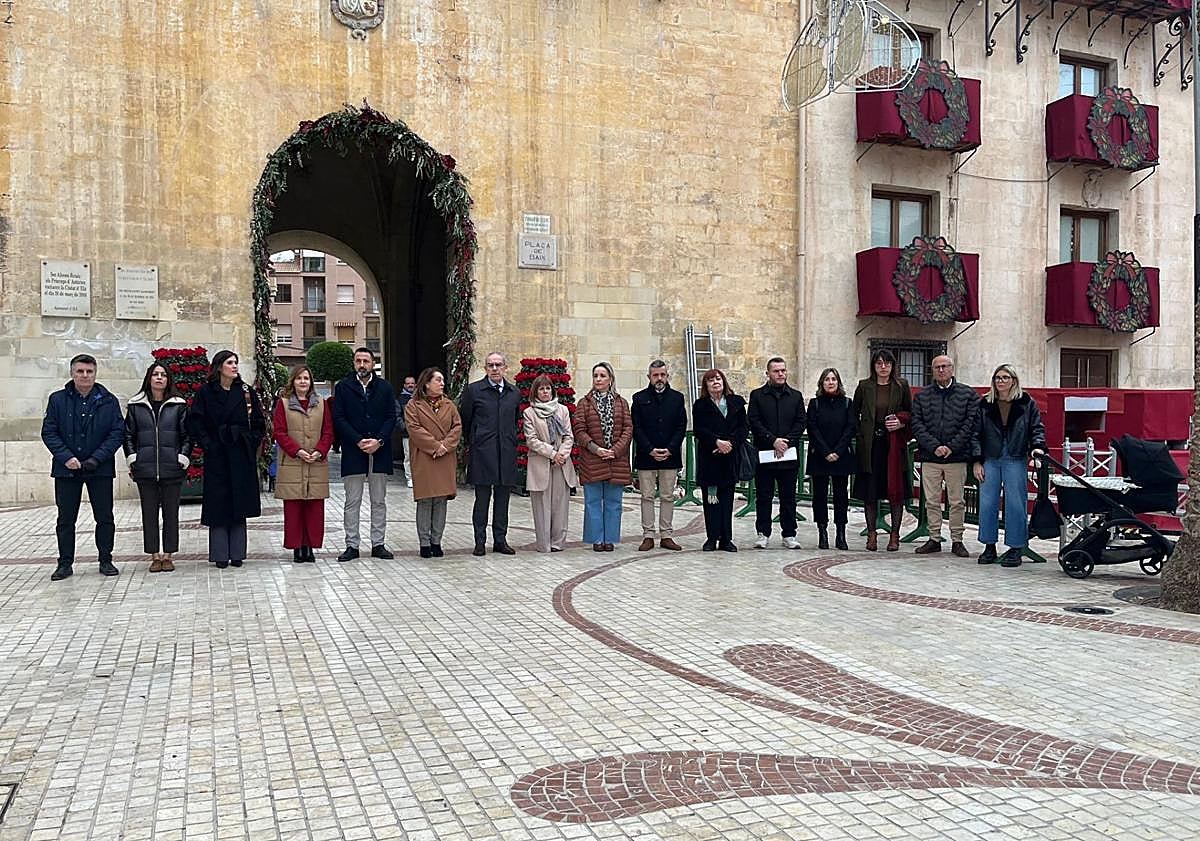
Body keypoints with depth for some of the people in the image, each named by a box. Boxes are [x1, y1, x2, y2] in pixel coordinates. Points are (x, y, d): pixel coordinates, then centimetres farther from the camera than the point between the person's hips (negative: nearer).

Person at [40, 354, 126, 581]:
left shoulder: (108, 401, 1)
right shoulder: (57, 399, 3)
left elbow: (118, 432, -3)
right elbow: (48, 432, 0)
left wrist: (96, 459, -13)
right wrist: (66, 457, -14)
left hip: (100, 469, 0)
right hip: (66, 469, 1)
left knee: (105, 518, 6)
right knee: (65, 519, 7)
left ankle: (105, 560, 17)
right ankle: (65, 563, 16)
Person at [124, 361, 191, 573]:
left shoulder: (179, 406, 4)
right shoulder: (136, 406, 7)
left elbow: (186, 435, 6)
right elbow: (128, 434, 10)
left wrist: (183, 458, -3)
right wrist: (132, 459, 1)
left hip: (172, 468, -1)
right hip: (145, 468, 1)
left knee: (171, 513, 4)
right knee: (149, 513, 5)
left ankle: (168, 555, 13)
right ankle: (154, 555, 13)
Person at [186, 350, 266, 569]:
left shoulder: (246, 392, 7)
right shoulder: (205, 392, 0)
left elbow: (258, 422, 11)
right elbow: (195, 422, -3)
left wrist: (252, 443, 2)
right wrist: (207, 444, -8)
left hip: (241, 456, 2)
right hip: (217, 457, -2)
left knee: (240, 504, 5)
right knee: (218, 504, 0)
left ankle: (237, 553, 12)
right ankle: (220, 554, 7)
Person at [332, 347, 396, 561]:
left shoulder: (385, 387, 8)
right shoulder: (343, 387, 4)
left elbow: (391, 417, 4)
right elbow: (339, 419, -2)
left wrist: (379, 440, -11)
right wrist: (358, 441, -13)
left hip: (379, 451, 2)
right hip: (353, 452, -1)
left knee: (379, 501, 7)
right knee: (352, 502, 2)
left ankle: (378, 544, 13)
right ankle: (352, 545, 8)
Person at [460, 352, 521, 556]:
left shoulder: (514, 393, 9)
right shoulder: (473, 390, -1)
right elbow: (464, 420, 7)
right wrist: (472, 443, 11)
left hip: (506, 453, 3)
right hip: (482, 453, -3)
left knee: (502, 499, 8)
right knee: (482, 499, 0)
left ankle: (500, 540, 15)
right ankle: (480, 542, 7)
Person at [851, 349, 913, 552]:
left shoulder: (902, 386, 7)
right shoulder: (864, 386, 7)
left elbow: (911, 413, 11)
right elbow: (854, 414, 12)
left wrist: (901, 422, -8)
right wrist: (859, 435, 2)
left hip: (894, 443, 0)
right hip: (869, 444, 0)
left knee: (896, 490, 0)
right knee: (869, 491, 2)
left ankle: (894, 535, 7)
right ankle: (871, 534, 11)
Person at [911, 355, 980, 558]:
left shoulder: (968, 394, 4)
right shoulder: (921, 396, 8)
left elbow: (971, 424, -3)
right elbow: (917, 425, 1)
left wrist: (952, 447, -12)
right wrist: (934, 446, -11)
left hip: (957, 457, -2)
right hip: (929, 457, 2)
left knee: (957, 502, 4)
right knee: (931, 501, 6)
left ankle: (957, 540, 14)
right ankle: (934, 539, 15)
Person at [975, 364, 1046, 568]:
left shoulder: (1026, 403, 4)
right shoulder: (985, 404, 10)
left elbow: (1037, 428, 3)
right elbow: (977, 434, 9)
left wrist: (1037, 447, -16)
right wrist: (977, 461, 3)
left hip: (1015, 461, -2)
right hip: (990, 460, 2)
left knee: (1015, 504, -2)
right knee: (987, 503, 3)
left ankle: (1015, 548, 6)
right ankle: (989, 546, 14)